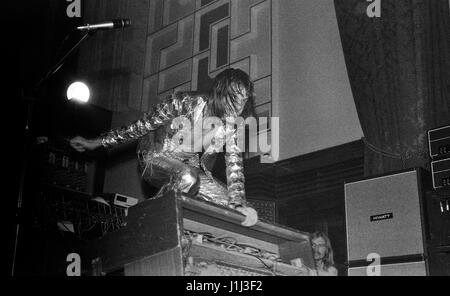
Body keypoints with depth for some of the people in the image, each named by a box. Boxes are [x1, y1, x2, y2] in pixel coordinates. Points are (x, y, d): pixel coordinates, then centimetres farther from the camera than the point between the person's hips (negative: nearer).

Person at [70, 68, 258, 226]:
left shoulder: (231, 125, -11)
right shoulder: (185, 102, -25)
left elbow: (235, 165, -14)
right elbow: (141, 126, -16)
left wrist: (238, 204, -29)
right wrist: (96, 143, -11)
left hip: (189, 166, 5)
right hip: (156, 159, -5)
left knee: (226, 201, -14)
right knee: (187, 177, -38)